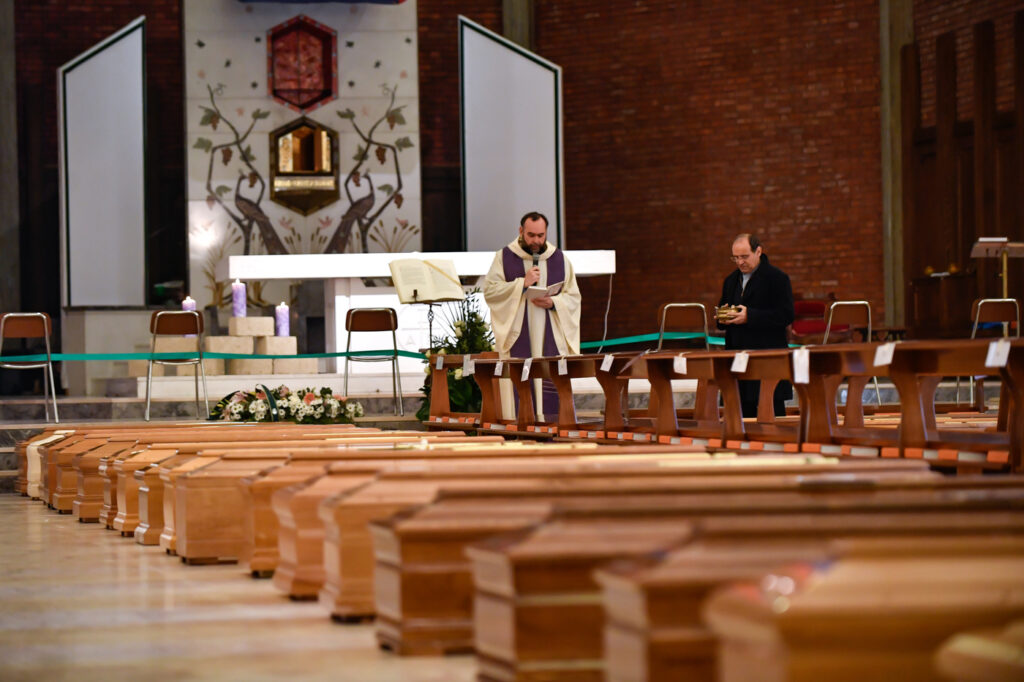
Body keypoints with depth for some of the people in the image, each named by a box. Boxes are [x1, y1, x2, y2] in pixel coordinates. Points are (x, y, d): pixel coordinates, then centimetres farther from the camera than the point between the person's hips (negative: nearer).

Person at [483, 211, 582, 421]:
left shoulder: (560, 259, 11)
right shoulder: (504, 257, 7)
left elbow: (573, 298, 10)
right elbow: (489, 291, -3)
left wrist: (553, 302, -10)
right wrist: (522, 283, -12)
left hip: (551, 338, 1)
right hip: (517, 336, -1)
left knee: (551, 386, -6)